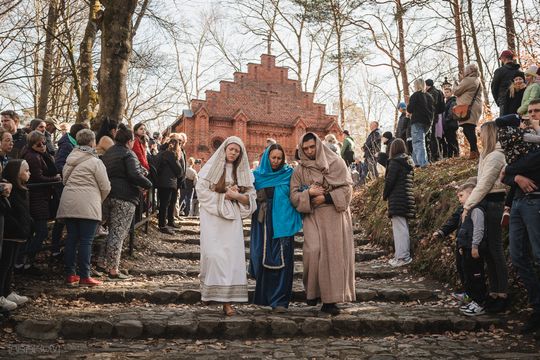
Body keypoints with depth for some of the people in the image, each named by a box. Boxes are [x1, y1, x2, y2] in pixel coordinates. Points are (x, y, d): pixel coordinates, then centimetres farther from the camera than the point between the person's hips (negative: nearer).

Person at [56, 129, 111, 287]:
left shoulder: (71, 159, 14)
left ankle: (70, 275, 15)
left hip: (68, 203, 7)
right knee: (86, 241, -2)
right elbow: (105, 187, -6)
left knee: (71, 238, 11)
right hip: (87, 205, -6)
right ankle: (84, 276, 1)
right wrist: (99, 199, 13)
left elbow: (65, 180, 18)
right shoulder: (95, 161, -6)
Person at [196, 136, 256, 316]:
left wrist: (237, 196, -11)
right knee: (214, 254, -12)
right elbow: (201, 190, -5)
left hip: (232, 219, 3)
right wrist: (223, 195, -9)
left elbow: (251, 198, 8)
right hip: (212, 216, -2)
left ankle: (227, 298, -3)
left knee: (232, 255, -5)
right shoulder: (211, 167, 4)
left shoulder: (243, 172, 13)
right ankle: (212, 290, 3)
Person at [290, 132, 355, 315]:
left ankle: (330, 300, 2)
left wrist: (326, 197, -12)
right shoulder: (300, 170, 10)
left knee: (333, 254, -4)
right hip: (312, 216, 1)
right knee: (313, 251, -16)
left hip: (335, 215, -1)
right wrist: (309, 193, -14)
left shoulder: (336, 163, 4)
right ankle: (312, 291, 4)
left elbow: (347, 188, -1)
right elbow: (294, 196, 4)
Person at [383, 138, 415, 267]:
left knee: (399, 227, -7)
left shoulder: (395, 161, -11)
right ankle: (402, 255, 20)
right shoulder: (409, 162, 15)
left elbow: (390, 180, -15)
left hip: (397, 199, -9)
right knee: (403, 227, 14)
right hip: (408, 197, 9)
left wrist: (385, 195, 0)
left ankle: (403, 256, -7)